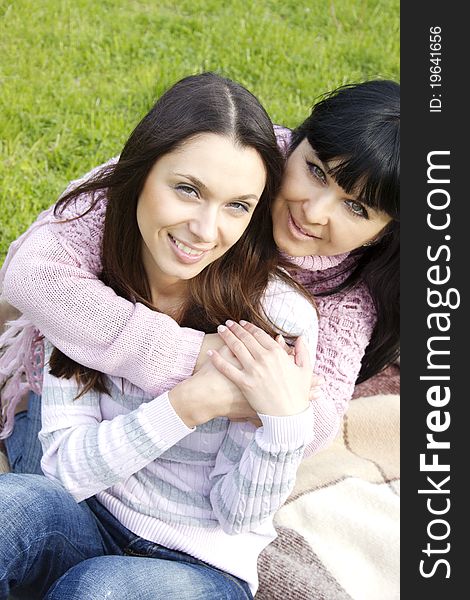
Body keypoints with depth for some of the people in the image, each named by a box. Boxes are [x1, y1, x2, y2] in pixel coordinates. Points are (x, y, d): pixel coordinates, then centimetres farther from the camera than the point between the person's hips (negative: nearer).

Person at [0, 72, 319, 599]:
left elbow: (238, 514, -10)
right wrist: (188, 404, -26)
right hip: (86, 523, 2)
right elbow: (65, 467, -13)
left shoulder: (280, 317, -18)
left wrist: (287, 418, -29)